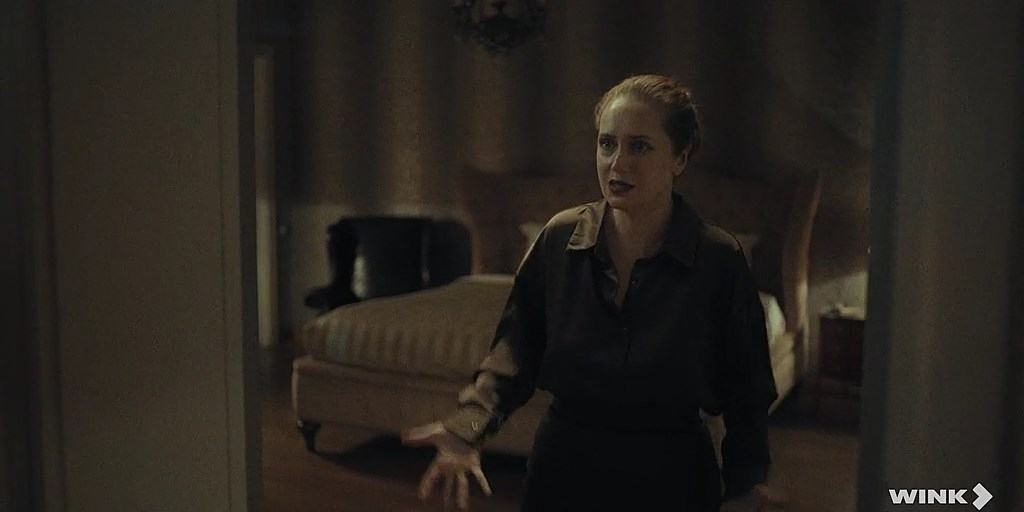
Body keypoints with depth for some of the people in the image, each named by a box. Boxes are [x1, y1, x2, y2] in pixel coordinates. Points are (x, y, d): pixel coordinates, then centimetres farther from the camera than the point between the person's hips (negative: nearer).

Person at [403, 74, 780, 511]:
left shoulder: (719, 259, -12)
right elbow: (516, 351, -6)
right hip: (563, 473, 2)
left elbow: (746, 392, -6)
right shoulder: (559, 238, -7)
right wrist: (469, 423, -22)